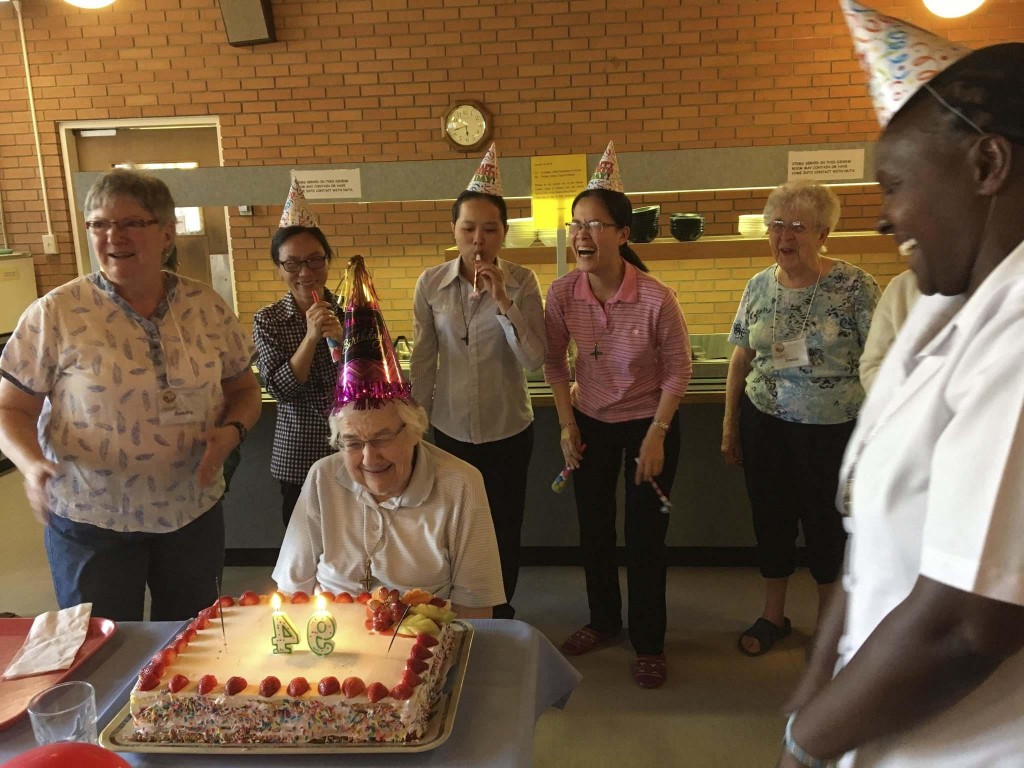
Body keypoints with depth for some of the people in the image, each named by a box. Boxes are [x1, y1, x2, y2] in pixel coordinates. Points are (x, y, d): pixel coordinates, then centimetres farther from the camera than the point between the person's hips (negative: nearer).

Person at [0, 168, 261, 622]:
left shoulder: (207, 307, -2)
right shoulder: (55, 314, -8)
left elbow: (243, 389, 6)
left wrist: (232, 430, -14)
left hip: (195, 512, 3)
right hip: (90, 521, -2)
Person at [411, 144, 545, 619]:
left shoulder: (521, 282, -8)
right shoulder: (431, 284, -5)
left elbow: (534, 360, -15)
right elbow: (422, 362, 2)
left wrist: (503, 301, -24)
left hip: (508, 431, -1)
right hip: (450, 429, 1)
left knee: (505, 529, 12)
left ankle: (500, 613, 35)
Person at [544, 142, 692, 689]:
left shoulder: (656, 300, -25)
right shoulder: (563, 293, -14)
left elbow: (677, 372, -12)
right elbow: (554, 363, -1)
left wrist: (656, 435, -12)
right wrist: (567, 424, -2)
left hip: (649, 423, -3)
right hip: (591, 422, 4)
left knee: (646, 536, 4)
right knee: (593, 528, 14)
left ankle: (648, 643, 24)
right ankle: (603, 621, 37)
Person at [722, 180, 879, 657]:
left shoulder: (854, 287, -11)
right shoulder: (758, 287, 2)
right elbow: (741, 358, 8)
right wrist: (730, 426, 9)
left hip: (833, 428, -3)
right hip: (766, 425, 4)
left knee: (825, 522, 11)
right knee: (770, 518, 14)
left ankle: (827, 619, 35)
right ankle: (773, 616, 36)